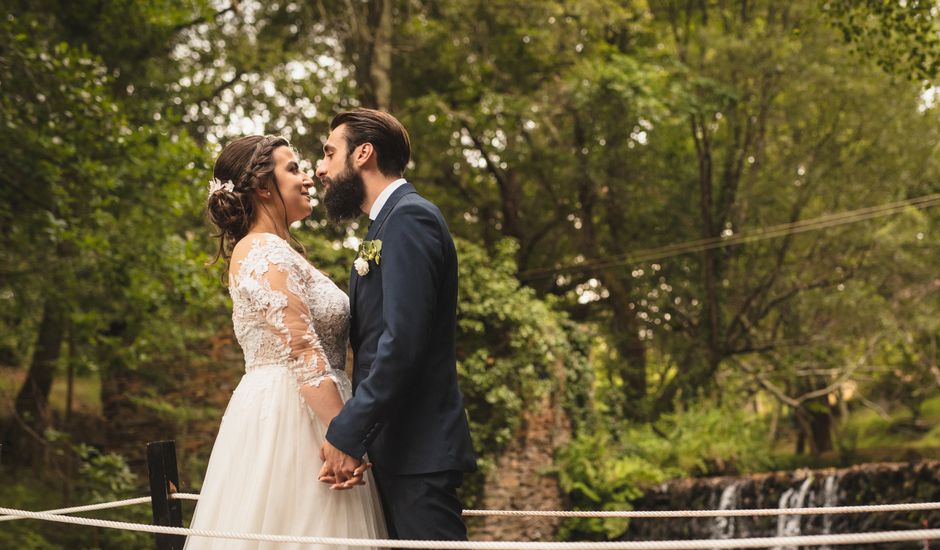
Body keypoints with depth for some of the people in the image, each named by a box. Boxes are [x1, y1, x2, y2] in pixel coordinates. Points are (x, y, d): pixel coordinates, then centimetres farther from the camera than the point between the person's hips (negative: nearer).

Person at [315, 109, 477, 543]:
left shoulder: (410, 218, -11)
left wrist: (347, 434, -21)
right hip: (393, 449, 10)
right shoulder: (386, 223, 21)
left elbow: (403, 340, -21)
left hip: (419, 452, -10)